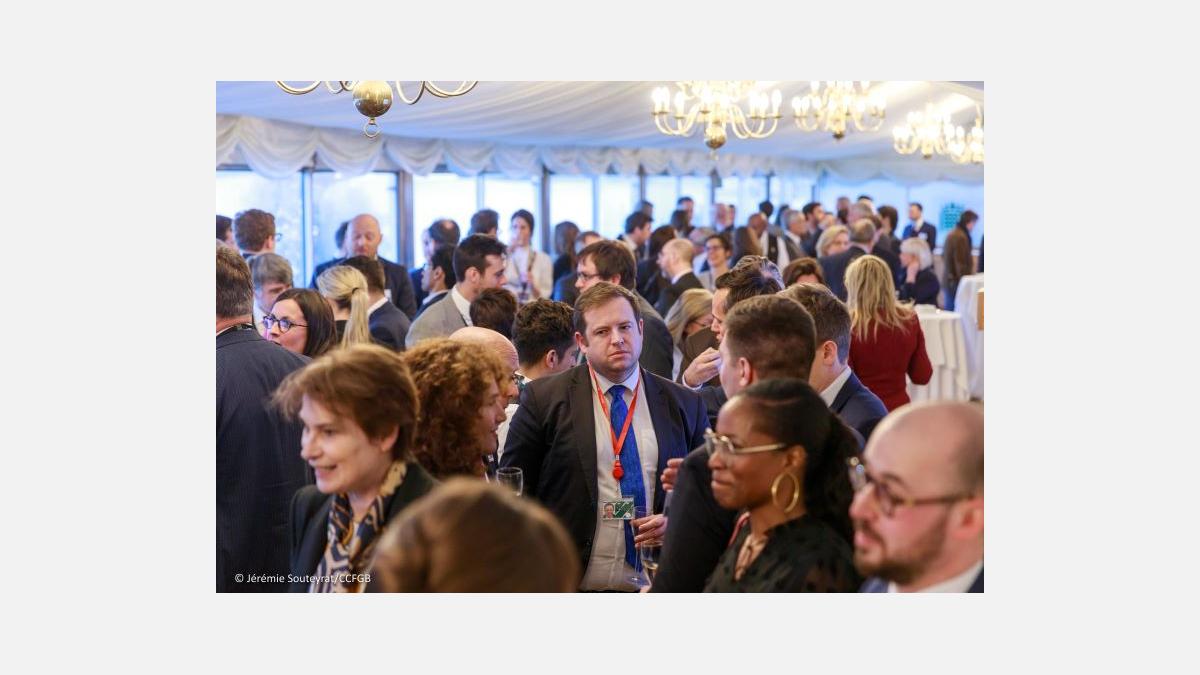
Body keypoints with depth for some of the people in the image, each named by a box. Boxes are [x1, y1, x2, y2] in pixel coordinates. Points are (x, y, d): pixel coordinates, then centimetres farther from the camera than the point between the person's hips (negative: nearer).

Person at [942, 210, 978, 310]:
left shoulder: (951, 234, 11)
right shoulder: (961, 237, -16)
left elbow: (944, 256, 20)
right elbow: (961, 262, -17)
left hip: (948, 278, 10)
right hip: (958, 280, -10)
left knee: (949, 309, 11)